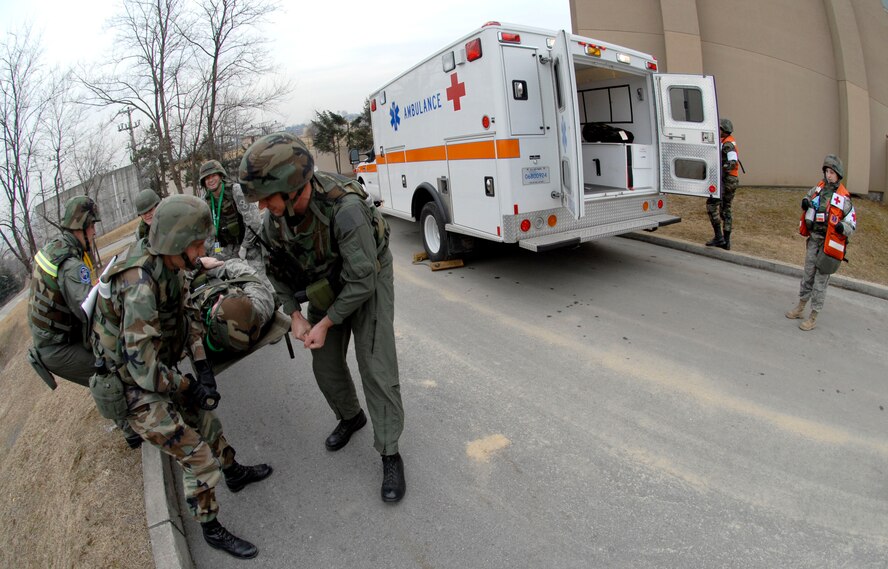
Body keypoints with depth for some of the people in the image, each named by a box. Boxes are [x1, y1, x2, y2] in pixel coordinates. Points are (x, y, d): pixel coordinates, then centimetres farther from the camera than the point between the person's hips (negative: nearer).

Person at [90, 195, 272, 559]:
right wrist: (188, 387, -18)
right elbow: (141, 364, -32)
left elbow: (181, 318, 4)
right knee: (196, 457, -2)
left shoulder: (165, 266, -6)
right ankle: (211, 529, 20)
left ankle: (233, 473, 47)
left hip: (158, 374, 8)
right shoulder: (141, 285, -33)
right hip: (134, 390, -8)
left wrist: (202, 366, -5)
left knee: (204, 415, 23)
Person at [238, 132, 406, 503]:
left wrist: (326, 323, -20)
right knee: (325, 365, 10)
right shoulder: (276, 213, -17)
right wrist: (294, 314, -6)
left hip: (368, 282, -6)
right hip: (324, 287, 6)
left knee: (376, 368, -9)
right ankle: (350, 417, 39)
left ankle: (390, 455, 6)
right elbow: (275, 266, 0)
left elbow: (361, 281, -29)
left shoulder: (345, 209, -38)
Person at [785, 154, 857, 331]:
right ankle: (800, 308, 33)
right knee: (808, 274, 18)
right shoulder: (819, 188, 1)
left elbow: (852, 225, -9)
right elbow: (808, 196, 25)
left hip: (828, 243, -6)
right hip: (813, 239, 6)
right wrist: (805, 202, 2)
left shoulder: (843, 197, -14)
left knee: (821, 280, 2)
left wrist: (842, 227, -30)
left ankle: (813, 317, 12)